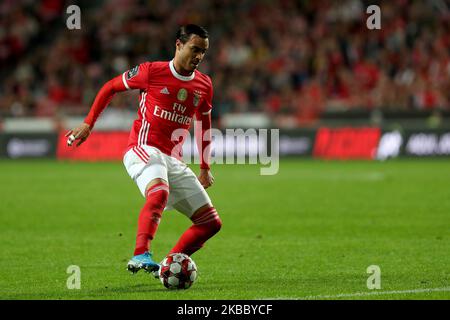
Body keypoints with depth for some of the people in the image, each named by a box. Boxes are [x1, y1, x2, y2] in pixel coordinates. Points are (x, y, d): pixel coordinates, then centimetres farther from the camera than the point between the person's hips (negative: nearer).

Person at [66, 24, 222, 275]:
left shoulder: (204, 85, 11)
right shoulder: (151, 72, -3)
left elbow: (204, 124, 27)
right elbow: (110, 88, 10)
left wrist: (205, 167, 28)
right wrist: (88, 124, 7)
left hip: (174, 161, 7)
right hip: (143, 150, -7)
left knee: (212, 223, 0)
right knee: (159, 193, -40)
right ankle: (141, 255, -48)